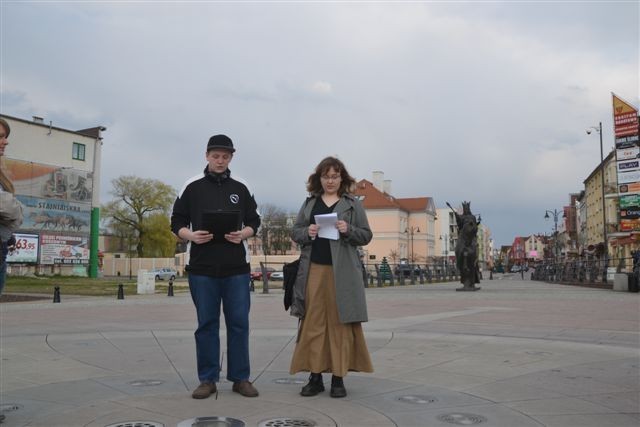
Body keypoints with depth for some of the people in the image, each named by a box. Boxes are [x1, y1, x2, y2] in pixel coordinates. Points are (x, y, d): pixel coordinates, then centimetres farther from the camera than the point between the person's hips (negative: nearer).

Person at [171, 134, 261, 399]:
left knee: (239, 323, 4)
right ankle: (207, 379, 17)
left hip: (237, 268, 1)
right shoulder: (192, 187, 6)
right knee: (206, 324, 7)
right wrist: (191, 235, -15)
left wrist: (243, 234, -10)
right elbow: (177, 222, 6)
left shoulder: (241, 189, 9)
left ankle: (240, 378, 15)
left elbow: (254, 221, 11)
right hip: (202, 267, -1)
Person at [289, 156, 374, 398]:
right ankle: (315, 375, 10)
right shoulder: (309, 203, 14)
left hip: (342, 272, -2)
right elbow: (294, 232, 13)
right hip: (314, 270, 2)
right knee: (313, 323, 2)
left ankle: (338, 378, 10)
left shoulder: (353, 204, 7)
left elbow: (366, 235, 5)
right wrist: (306, 232, -7)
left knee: (340, 323, 1)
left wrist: (349, 230, -14)